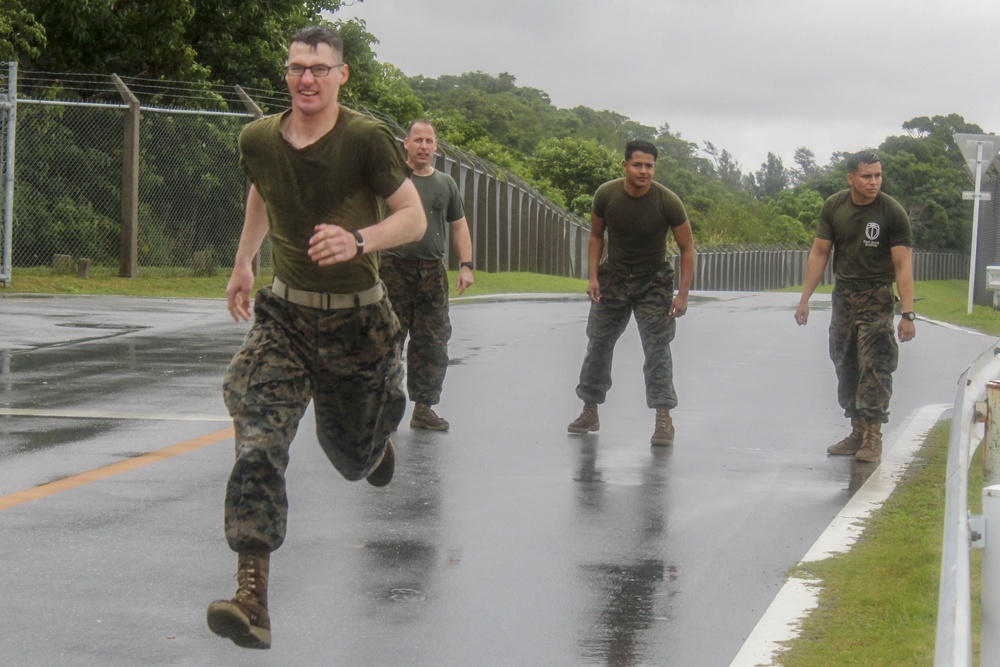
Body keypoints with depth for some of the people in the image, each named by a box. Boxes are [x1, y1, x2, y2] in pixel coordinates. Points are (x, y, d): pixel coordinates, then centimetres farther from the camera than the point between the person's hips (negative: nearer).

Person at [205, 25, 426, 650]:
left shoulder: (367, 139, -16)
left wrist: (358, 240, -30)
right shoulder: (259, 140, -2)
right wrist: (244, 263, 24)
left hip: (358, 317, -2)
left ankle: (380, 430, 58)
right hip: (285, 313, 2)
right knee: (259, 444, -19)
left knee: (353, 455, 16)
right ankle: (253, 597, -24)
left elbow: (415, 218, -12)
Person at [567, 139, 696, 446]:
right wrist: (593, 277, -5)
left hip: (653, 280, -3)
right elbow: (596, 236, 4)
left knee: (657, 348, -12)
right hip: (613, 276, 3)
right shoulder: (606, 195, -13)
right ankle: (590, 411, 21)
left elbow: (687, 248, -10)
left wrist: (682, 294, -16)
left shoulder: (668, 202, -20)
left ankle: (664, 419, -12)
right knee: (598, 343, 8)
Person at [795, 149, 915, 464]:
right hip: (843, 296, 5)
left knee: (874, 368, -12)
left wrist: (907, 314, -20)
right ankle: (858, 434, 16)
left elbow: (903, 265, -13)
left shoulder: (892, 213, -12)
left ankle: (872, 437, -11)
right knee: (846, 368, 8)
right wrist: (805, 300, 4)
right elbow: (819, 253, 7)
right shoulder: (834, 207, 0)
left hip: (876, 299, -5)